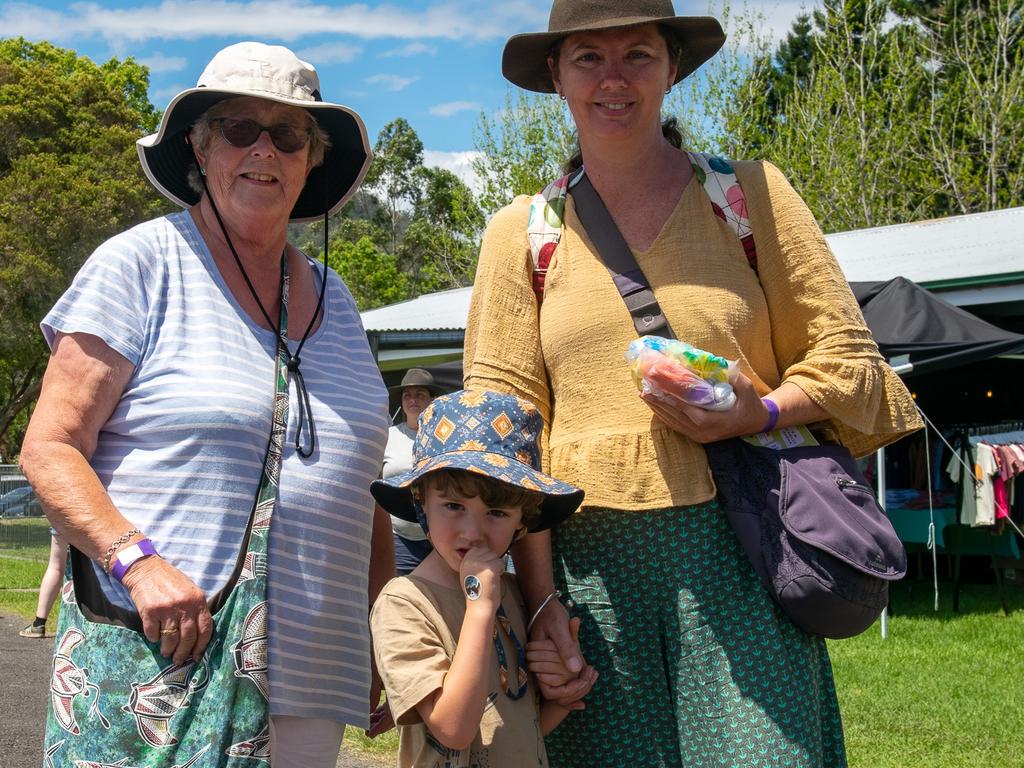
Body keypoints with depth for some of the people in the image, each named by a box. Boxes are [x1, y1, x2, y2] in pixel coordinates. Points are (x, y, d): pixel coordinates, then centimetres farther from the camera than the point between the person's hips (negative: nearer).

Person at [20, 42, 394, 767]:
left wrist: (389, 639, 13)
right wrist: (137, 561, -20)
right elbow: (50, 449, -6)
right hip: (156, 655, -4)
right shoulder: (141, 263, -1)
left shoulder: (332, 298, 15)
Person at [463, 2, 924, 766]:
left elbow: (847, 357, 7)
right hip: (590, 559, 1)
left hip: (736, 541, -1)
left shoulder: (747, 193, 7)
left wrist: (758, 413, -13)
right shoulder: (520, 234, 9)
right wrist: (541, 599, -3)